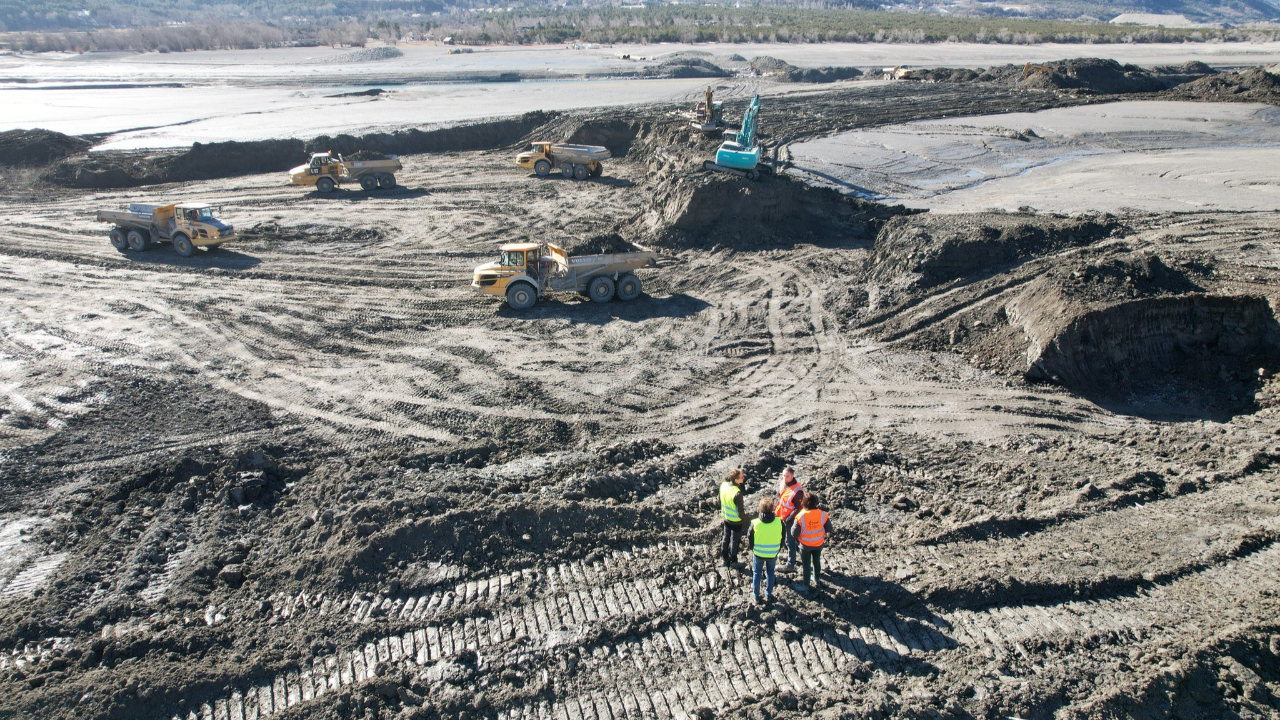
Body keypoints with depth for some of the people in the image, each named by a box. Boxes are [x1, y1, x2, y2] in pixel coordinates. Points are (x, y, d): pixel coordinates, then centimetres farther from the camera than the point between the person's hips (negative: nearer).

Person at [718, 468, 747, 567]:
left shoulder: (723, 485, -12)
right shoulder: (737, 493, -34)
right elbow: (740, 511, -26)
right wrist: (744, 520, -8)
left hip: (726, 518, 6)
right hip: (736, 521, -6)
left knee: (726, 538, 23)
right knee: (734, 541, 13)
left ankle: (724, 558, 38)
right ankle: (733, 562, 29)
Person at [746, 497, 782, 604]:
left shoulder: (755, 523, -24)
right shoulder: (779, 522, -21)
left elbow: (749, 540, -10)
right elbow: (782, 539, -5)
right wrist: (777, 550, 11)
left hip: (758, 553, -1)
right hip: (773, 554, 1)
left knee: (757, 573, 21)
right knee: (770, 573, 23)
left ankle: (756, 595, 32)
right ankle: (768, 595, 34)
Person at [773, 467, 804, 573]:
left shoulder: (797, 490, -29)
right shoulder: (782, 483, -5)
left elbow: (798, 508, -23)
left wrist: (788, 519, -21)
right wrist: (775, 509, 11)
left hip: (790, 519, -8)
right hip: (781, 516, 8)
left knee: (790, 541, 1)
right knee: (784, 537, 25)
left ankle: (790, 565, 11)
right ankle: (790, 555, 46)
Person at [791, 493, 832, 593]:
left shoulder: (800, 516, -28)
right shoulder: (823, 514, -21)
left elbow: (794, 534, -22)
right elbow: (829, 529, -9)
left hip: (805, 545, -3)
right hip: (819, 544, 3)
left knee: (806, 565, 17)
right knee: (817, 562, 26)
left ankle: (806, 586, 31)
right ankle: (817, 582, 45)